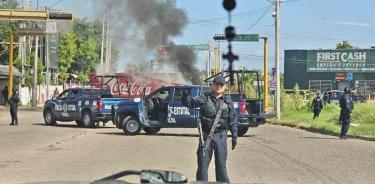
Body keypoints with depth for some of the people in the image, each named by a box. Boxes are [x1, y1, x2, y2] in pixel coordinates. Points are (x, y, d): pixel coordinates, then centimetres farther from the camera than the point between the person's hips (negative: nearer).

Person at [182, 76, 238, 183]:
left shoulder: (228, 101, 7)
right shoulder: (204, 99, 3)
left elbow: (232, 120, 8)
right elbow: (190, 102, -6)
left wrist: (234, 136, 3)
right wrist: (185, 96, -29)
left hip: (221, 136, 0)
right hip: (205, 136, 0)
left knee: (221, 165, 5)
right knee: (203, 164, 4)